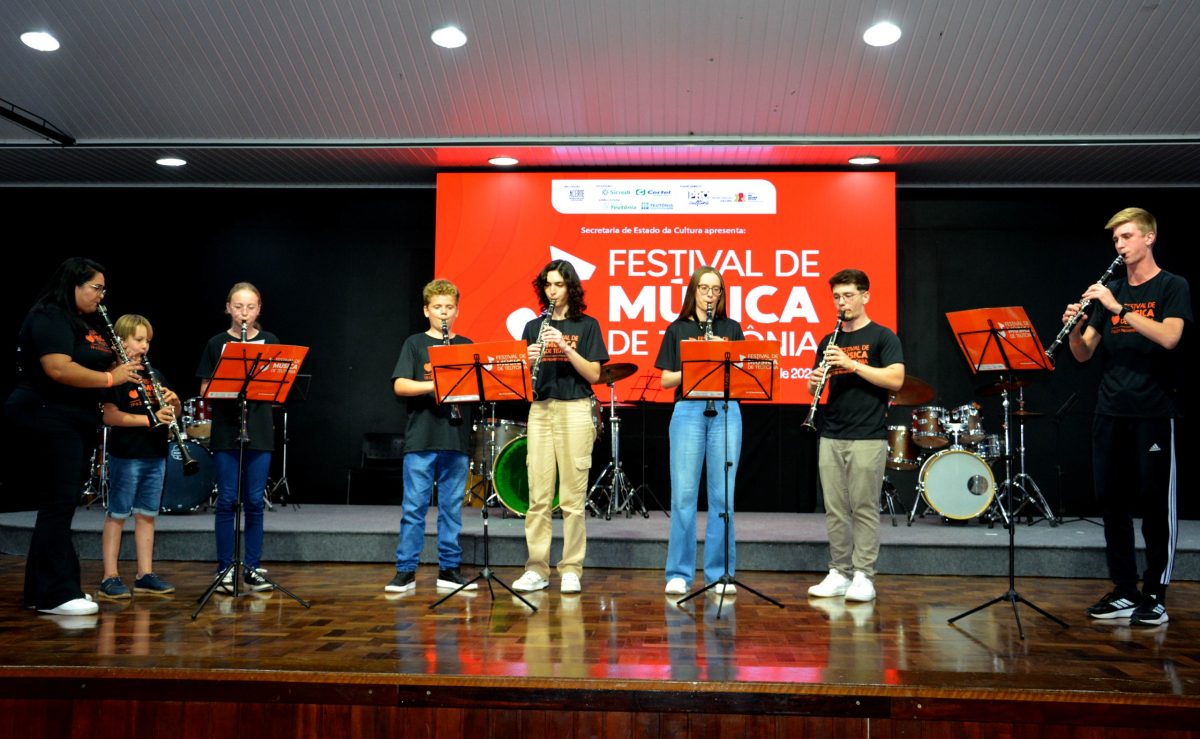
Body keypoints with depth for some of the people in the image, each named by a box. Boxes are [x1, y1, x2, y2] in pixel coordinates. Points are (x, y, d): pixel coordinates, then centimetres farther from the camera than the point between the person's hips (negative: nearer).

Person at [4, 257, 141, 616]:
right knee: (60, 503, -10)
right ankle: (54, 595, -6)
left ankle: (41, 588, 19)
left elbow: (93, 367, 27)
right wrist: (110, 378, -20)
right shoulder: (48, 318, -12)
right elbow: (58, 369, -25)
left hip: (78, 422, 10)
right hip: (49, 418, -10)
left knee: (61, 503, 11)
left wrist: (123, 365, 7)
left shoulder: (88, 324, 18)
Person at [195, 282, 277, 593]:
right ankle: (225, 569, 10)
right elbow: (205, 391, 4)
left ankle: (252, 568, 14)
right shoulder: (216, 344, 6)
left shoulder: (270, 342, 8)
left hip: (259, 431, 1)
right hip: (225, 432, 0)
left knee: (254, 501, 4)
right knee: (227, 500, 1)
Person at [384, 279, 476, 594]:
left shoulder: (466, 346, 13)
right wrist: (435, 385, -19)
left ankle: (449, 568, 15)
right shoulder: (415, 343, 5)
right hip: (421, 438, -2)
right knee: (414, 506, -1)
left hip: (456, 437, 3)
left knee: (452, 507, 7)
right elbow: (399, 385, -6)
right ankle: (405, 571, 7)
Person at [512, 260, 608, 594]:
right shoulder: (534, 327, 14)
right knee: (538, 495, 1)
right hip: (540, 410, 3)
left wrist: (564, 346, -16)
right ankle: (536, 570, 8)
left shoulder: (586, 325, 5)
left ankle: (571, 571, 6)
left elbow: (593, 374, -5)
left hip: (575, 411, -3)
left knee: (572, 497, -2)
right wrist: (529, 360, -11)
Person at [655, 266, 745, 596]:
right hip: (688, 410, -1)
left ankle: (720, 573, 10)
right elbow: (666, 380, 4)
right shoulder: (677, 330, 9)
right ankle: (679, 574, 7)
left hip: (725, 410, 1)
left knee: (723, 495, 1)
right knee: (683, 494, -2)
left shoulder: (732, 329, 13)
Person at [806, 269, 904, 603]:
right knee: (835, 509, 6)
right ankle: (839, 573, 14)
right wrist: (815, 382, -6)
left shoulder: (882, 337, 0)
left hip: (868, 437, -5)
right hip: (831, 436, 5)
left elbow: (896, 380, -13)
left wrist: (851, 363, -19)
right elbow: (816, 386, 18)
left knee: (864, 509, -2)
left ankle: (863, 577, 5)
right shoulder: (829, 341, 15)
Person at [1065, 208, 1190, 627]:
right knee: (1111, 500, 6)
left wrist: (1119, 308, -24)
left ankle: (1155, 596, 8)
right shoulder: (1110, 292, 14)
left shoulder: (1172, 287, 0)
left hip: (1154, 411, -5)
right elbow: (1084, 354, 10)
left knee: (1155, 502, -1)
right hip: (1110, 411, 5)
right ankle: (1124, 591, 16)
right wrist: (1074, 328, -10)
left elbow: (1169, 337, -19)